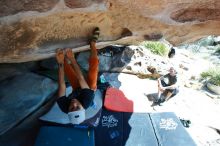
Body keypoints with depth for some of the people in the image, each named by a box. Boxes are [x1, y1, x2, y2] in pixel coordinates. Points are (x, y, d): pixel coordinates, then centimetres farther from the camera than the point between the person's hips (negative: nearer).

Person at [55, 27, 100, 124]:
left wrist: (60, 63, -42)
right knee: (94, 62, -14)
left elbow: (62, 85, -37)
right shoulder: (86, 103, -46)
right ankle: (93, 42, 11)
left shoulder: (64, 107, -39)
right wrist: (73, 60, -44)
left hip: (77, 89, 2)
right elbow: (81, 79, -44)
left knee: (65, 65, -4)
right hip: (90, 87, -2)